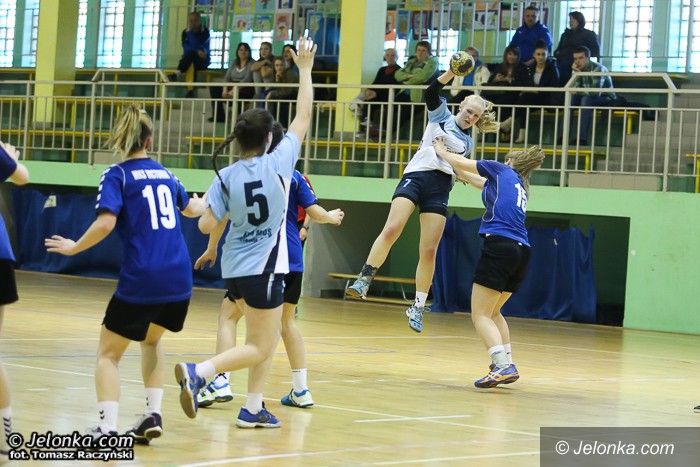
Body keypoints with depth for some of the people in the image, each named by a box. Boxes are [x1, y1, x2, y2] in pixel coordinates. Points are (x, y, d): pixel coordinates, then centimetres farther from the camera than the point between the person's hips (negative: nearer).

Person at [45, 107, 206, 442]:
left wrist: (73, 247, -1)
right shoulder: (164, 174, 15)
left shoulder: (117, 175, -2)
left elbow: (105, 223, -18)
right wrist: (205, 203, 60)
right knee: (152, 339, 30)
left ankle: (107, 429, -10)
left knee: (108, 354, 7)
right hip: (179, 280, 5)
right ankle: (153, 415, 19)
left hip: (140, 279, -5)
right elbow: (190, 209, 36)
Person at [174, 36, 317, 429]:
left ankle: (253, 408, 19)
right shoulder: (278, 163, -12)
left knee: (268, 337, 21)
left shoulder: (226, 178, -4)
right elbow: (304, 117, -4)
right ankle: (198, 373, -21)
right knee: (260, 348, 0)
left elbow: (207, 225, -8)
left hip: (236, 267, 6)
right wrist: (305, 68, 2)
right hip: (264, 266, -5)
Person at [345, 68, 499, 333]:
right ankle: (364, 281, -20)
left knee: (428, 251, -3)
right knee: (391, 231, -23)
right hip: (416, 176, -3)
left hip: (440, 189, 3)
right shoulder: (441, 116, 12)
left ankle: (418, 307, 4)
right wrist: (452, 72, -18)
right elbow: (430, 94, -6)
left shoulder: (467, 142, 22)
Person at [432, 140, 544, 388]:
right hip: (521, 253, 8)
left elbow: (461, 162, 17)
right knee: (493, 312, 21)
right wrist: (452, 162, 50)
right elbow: (480, 181, 41)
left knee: (480, 315, -7)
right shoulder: (521, 187, 27)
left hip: (500, 247, -8)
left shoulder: (503, 170, 9)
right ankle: (507, 365, 13)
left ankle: (503, 366, -24)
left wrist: (441, 151, 36)